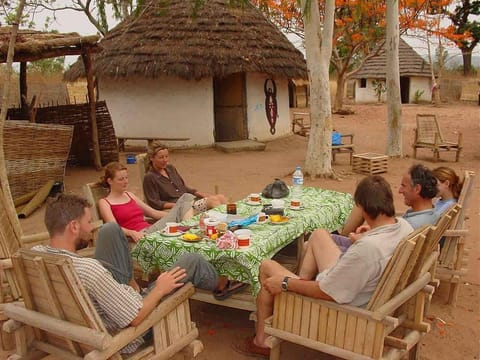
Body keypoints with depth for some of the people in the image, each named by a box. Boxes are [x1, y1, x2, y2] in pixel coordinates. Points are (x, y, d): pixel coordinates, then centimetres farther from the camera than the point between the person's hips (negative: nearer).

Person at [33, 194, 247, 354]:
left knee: (111, 229, 6)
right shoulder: (89, 269, -40)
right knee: (192, 261, 1)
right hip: (126, 334, -7)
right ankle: (220, 285, 36)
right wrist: (160, 289, -13)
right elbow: (135, 319, -31)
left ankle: (129, 285, 27)